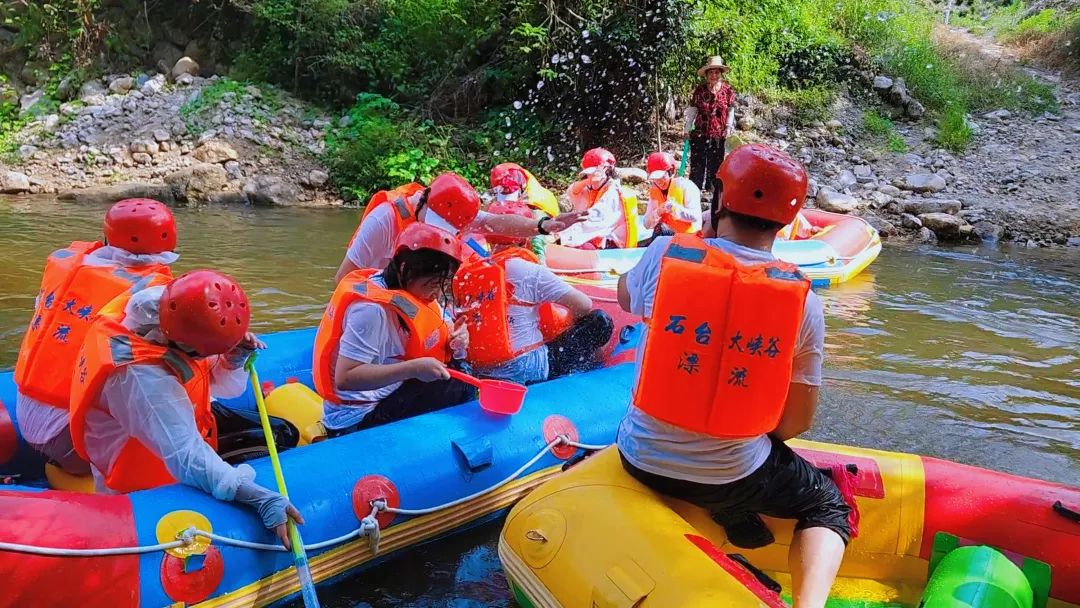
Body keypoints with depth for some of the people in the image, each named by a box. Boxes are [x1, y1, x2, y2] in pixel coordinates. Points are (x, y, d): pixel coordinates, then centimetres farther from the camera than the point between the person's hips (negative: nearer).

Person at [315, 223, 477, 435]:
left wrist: (455, 337, -12)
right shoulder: (372, 309, -24)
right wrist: (413, 369, -32)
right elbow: (345, 378, -28)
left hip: (385, 395, 9)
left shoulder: (399, 289, 1)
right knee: (460, 390, -14)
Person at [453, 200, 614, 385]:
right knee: (600, 321, 3)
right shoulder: (529, 271, -11)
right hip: (524, 368, -7)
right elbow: (584, 305, -9)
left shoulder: (464, 274, 4)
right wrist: (569, 319, 13)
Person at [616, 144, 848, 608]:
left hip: (642, 460, 2)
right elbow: (797, 422, -4)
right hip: (733, 476, -1)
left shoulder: (665, 253, -13)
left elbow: (626, 296, 11)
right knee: (829, 504, 26)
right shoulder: (804, 299, -11)